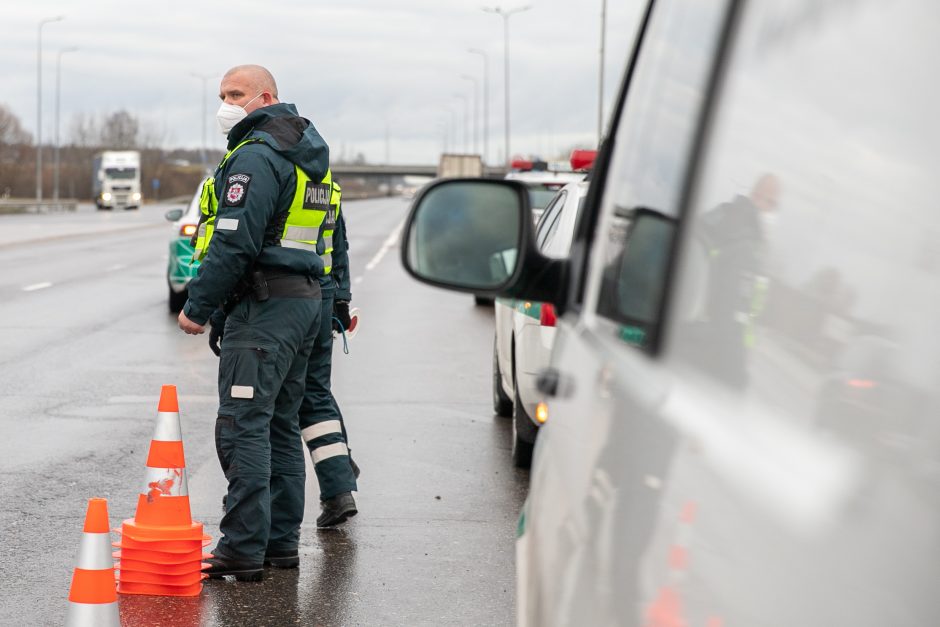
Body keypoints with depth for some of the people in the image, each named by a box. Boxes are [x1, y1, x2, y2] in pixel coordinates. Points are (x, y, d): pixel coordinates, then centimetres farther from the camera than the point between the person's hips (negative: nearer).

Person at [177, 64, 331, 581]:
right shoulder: (306, 155, 19)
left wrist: (198, 305, -15)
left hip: (262, 305, -10)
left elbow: (234, 243, -21)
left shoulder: (255, 156, -14)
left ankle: (243, 549, -13)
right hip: (305, 301, 11)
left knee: (242, 426, -11)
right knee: (279, 426, 15)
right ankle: (280, 541, 19)